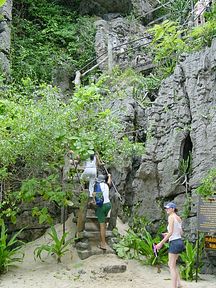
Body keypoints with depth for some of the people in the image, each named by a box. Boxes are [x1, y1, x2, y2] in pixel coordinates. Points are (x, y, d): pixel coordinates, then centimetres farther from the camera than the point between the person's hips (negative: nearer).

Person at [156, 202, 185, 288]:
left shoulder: (171, 217, -12)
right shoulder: (178, 218, 13)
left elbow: (170, 232, -19)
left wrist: (161, 243, -17)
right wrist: (167, 234, 24)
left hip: (174, 243, -9)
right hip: (179, 241, 9)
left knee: (172, 266, -2)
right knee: (170, 264, 19)